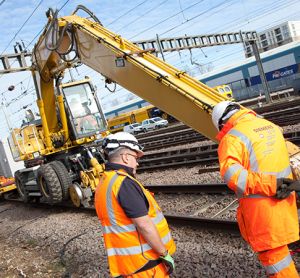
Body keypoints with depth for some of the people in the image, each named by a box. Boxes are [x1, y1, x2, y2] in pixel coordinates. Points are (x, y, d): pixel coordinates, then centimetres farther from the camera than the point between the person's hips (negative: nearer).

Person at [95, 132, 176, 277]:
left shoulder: (104, 183, 9)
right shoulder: (124, 182, -21)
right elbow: (144, 225, -24)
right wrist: (165, 253, -14)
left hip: (127, 260, 9)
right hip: (144, 260, -9)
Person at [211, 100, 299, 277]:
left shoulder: (232, 138, -14)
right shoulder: (271, 125, 8)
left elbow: (231, 173, -30)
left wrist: (269, 185, -28)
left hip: (261, 206, -7)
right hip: (284, 199, 8)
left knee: (271, 251, 7)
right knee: (278, 245, 24)